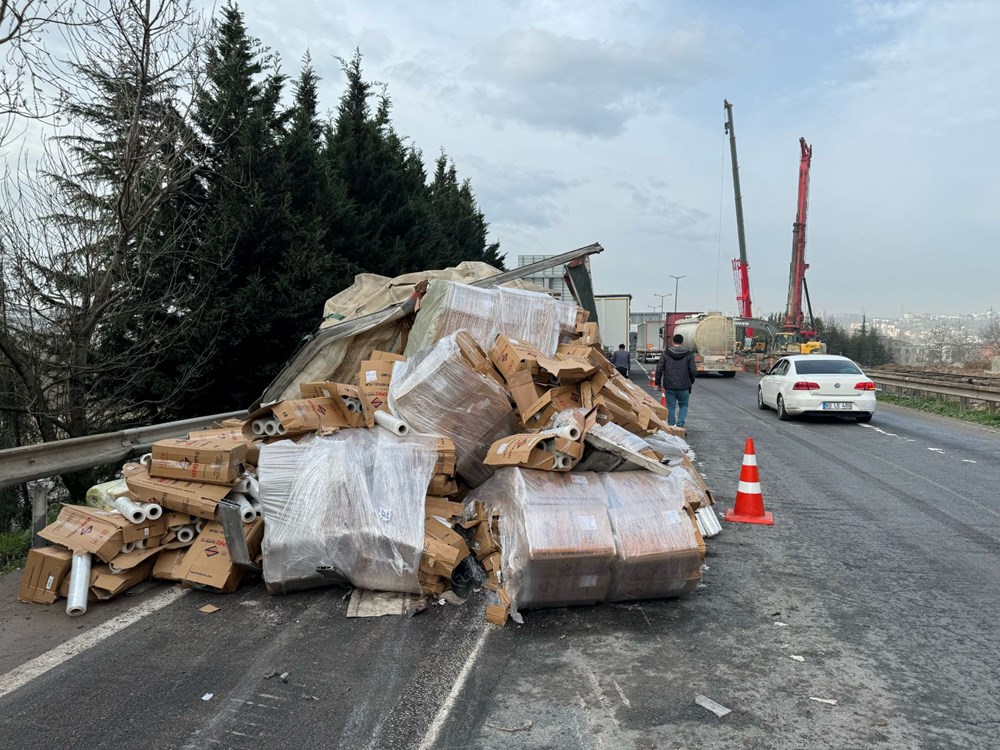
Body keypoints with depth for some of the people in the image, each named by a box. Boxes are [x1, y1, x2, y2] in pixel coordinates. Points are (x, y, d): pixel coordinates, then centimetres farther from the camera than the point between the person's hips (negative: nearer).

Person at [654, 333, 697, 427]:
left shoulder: (665, 354, -1)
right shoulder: (688, 354, -1)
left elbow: (659, 369, -2)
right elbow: (693, 370, -2)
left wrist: (658, 383, 8)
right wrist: (692, 381, 16)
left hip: (669, 387, 0)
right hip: (684, 387, 0)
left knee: (671, 408, 10)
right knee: (683, 405, 18)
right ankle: (680, 423, -1)